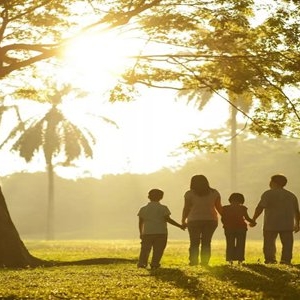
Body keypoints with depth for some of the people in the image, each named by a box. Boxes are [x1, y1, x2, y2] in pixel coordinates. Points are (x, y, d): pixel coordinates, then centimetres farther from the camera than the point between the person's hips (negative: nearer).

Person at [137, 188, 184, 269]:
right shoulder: (163, 208, -1)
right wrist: (180, 226, 1)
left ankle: (141, 263, -5)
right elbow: (168, 219, -6)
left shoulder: (143, 209, 8)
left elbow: (140, 222, 10)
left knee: (145, 249, 8)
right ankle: (154, 263, -4)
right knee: (158, 250, 4)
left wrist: (141, 233, 23)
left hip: (147, 232, 2)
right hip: (160, 232, -2)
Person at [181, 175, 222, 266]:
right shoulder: (214, 193, 5)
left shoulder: (190, 194, -2)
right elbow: (219, 207, 5)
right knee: (206, 242, 5)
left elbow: (186, 208, -1)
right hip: (211, 220, 2)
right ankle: (205, 261, 0)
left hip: (194, 221, -2)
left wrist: (183, 220, 8)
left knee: (194, 242, 5)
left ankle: (193, 261, -2)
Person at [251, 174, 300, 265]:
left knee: (269, 243, 1)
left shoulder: (269, 194, -3)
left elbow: (260, 208, -10)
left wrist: (253, 219, -5)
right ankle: (286, 260, -4)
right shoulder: (291, 195, 16)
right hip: (287, 225, 4)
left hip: (271, 224, -4)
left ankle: (270, 259, -9)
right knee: (287, 244, 4)